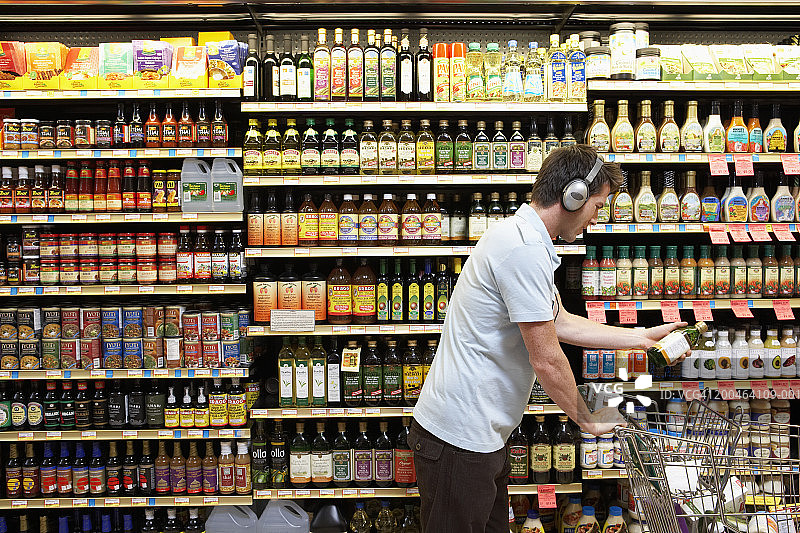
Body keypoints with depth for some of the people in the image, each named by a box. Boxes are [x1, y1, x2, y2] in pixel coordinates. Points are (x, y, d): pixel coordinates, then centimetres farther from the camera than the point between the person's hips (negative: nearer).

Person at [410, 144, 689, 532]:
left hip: (481, 432, 11)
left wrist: (642, 338, 22)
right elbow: (546, 359, -19)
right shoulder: (526, 250, -22)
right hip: (460, 439, -10)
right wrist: (587, 419, -3)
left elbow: (560, 323, 21)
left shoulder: (524, 237, 14)